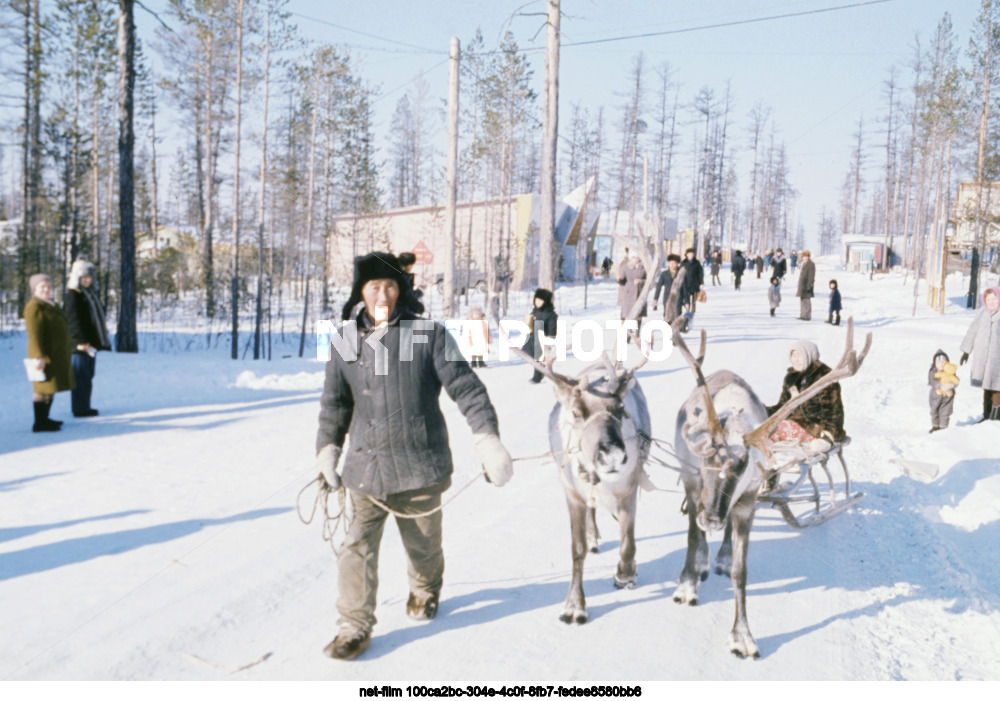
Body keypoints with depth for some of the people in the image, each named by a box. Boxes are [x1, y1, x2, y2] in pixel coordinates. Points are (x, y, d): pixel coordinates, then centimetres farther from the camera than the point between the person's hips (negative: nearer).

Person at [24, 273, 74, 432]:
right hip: (46, 355, -10)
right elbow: (34, 334, -21)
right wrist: (39, 357, -27)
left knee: (50, 389, 14)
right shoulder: (34, 307, -14)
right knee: (43, 389, -7)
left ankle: (44, 419, 22)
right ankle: (39, 424, -4)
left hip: (56, 354, 10)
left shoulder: (49, 305, 16)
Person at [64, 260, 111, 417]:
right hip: (81, 344, -9)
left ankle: (84, 407, 20)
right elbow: (74, 319, -17)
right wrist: (81, 341, -22)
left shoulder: (89, 293, 18)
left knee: (88, 375, 13)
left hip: (91, 341, 9)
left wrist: (98, 341, 20)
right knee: (81, 375, -5)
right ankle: (80, 409, -1)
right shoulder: (73, 295, -10)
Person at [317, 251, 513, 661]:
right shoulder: (347, 343, 6)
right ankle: (354, 627, 12)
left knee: (423, 542, 15)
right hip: (365, 466, 2)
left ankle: (425, 591, 46)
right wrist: (327, 452, 17)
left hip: (420, 464, -1)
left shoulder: (428, 335, -3)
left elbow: (466, 388, -5)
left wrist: (487, 439, -12)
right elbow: (335, 404, 17)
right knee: (358, 547, -4)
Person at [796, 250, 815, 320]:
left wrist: (809, 285, -22)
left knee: (806, 300, -8)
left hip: (806, 285, -10)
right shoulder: (804, 264, 16)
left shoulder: (811, 264, -13)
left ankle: (807, 316, -5)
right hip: (802, 284, 10)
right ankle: (802, 315, 18)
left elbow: (811, 276, -18)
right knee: (802, 300, 12)